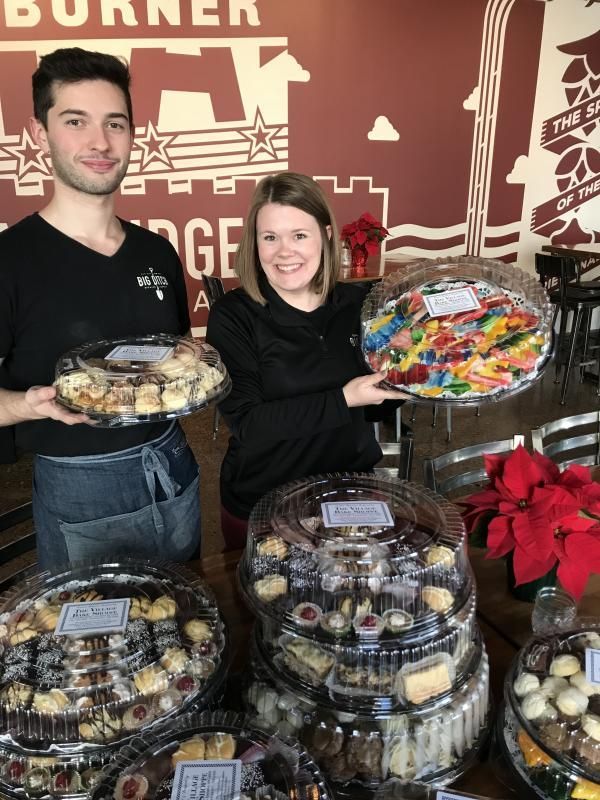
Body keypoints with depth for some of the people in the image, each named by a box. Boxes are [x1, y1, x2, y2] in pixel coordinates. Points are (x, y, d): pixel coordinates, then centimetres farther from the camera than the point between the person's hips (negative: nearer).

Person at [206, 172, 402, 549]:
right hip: (259, 507, -2)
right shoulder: (233, 316, -14)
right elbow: (248, 424, -21)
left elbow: (389, 392, 5)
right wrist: (343, 399, -24)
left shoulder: (360, 303, -5)